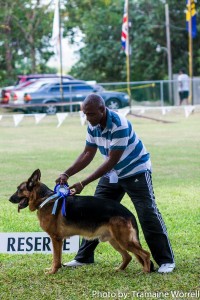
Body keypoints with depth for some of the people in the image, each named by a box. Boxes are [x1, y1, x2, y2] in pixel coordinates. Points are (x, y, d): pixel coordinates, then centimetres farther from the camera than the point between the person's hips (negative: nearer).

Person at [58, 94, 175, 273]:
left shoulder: (119, 125, -30)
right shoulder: (93, 126, -7)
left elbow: (112, 160, -30)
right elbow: (88, 154, 3)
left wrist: (84, 183, -31)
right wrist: (67, 174, -10)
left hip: (136, 171, -8)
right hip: (112, 174, 8)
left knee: (148, 215, -12)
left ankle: (166, 260, -6)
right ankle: (84, 257, 17)